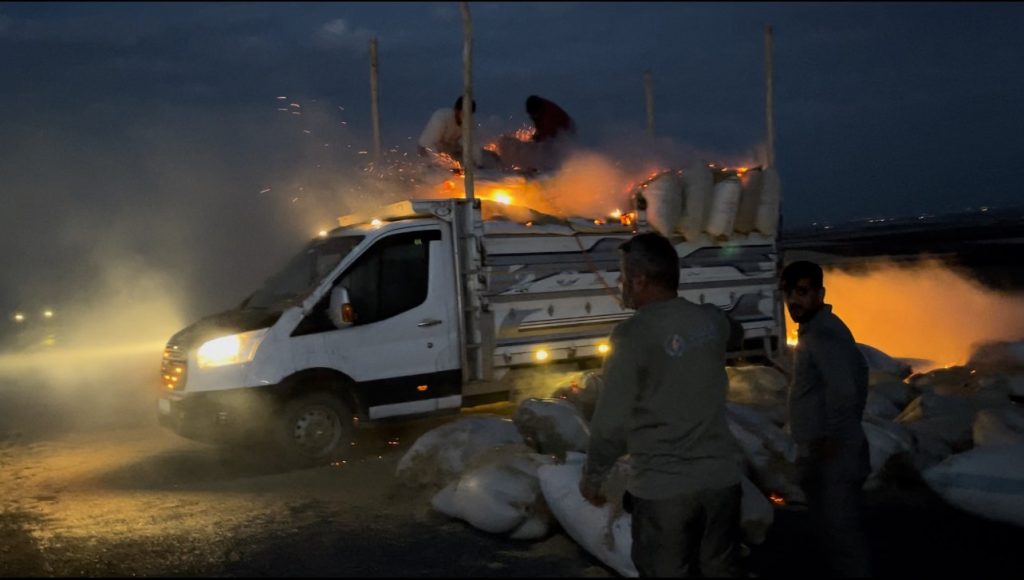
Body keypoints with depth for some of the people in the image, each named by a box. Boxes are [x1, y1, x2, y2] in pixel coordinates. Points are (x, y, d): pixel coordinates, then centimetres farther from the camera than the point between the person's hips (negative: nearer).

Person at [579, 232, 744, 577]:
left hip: (662, 488, -5)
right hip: (721, 478, 5)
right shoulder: (713, 320, 1)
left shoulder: (632, 335, -16)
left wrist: (591, 478, 2)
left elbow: (611, 422, -13)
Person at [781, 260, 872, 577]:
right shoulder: (818, 329, 13)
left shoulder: (822, 333, -19)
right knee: (839, 533, 20)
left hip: (831, 457, -11)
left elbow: (843, 389, -32)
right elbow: (860, 371, 24)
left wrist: (831, 439, -21)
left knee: (841, 537, -4)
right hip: (827, 455, 11)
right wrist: (851, 422, 22)